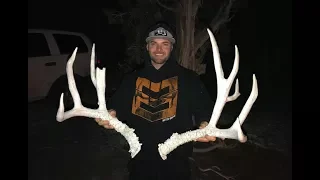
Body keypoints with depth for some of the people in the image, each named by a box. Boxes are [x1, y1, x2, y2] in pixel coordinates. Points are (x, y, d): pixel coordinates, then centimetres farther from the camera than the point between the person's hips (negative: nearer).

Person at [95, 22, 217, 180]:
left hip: (175, 159, -1)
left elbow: (204, 108, -5)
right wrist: (111, 115, -14)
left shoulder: (188, 78, 0)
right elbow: (117, 106, 8)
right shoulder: (132, 79, 7)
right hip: (140, 157, 2)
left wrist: (204, 125, -25)